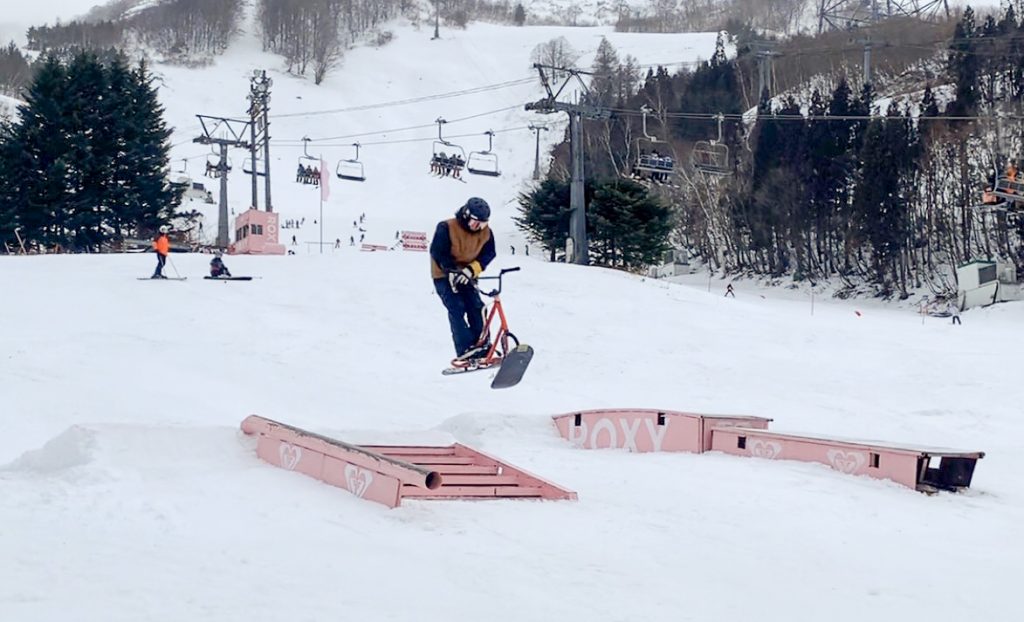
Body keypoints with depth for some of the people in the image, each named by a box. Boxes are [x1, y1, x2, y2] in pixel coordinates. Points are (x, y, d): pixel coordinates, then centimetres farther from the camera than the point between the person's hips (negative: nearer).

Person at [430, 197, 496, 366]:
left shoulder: (486, 233, -7)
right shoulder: (446, 228, -22)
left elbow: (488, 254, -7)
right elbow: (437, 252, -20)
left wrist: (472, 270, -23)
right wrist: (452, 270, -29)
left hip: (466, 276, 5)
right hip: (444, 276, -5)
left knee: (476, 308, -10)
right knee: (457, 309, -18)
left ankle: (483, 348, -3)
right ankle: (465, 352, -23)